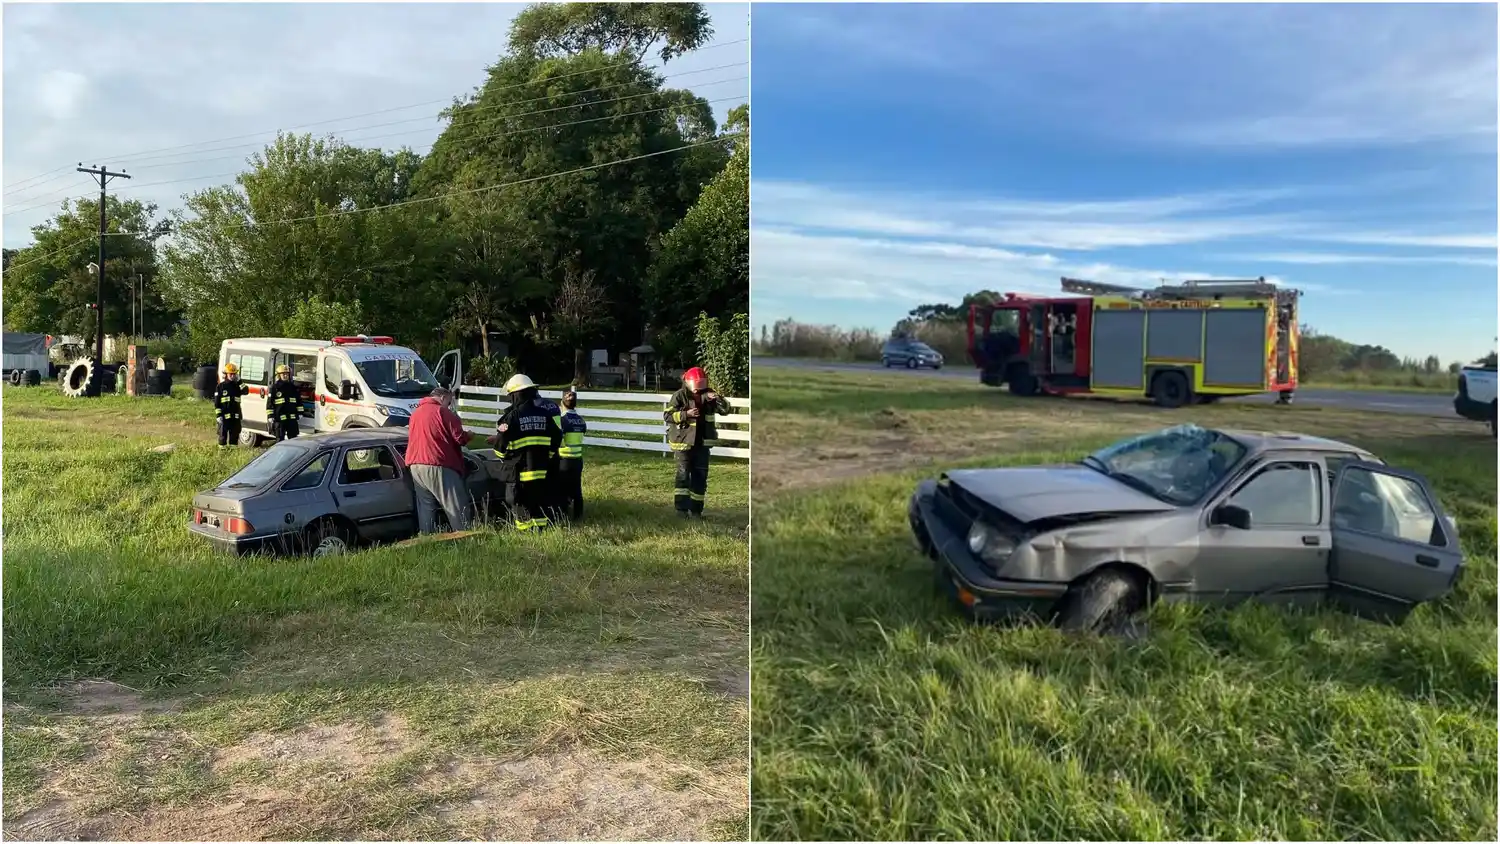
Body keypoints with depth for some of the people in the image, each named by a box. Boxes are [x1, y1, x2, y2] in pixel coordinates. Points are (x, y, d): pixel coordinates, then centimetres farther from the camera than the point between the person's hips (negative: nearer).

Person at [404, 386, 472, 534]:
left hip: (416, 466, 8)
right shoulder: (442, 412, -5)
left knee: (426, 507, 12)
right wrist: (468, 436, 13)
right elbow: (459, 437, -9)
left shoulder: (415, 413, 19)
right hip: (438, 466, -8)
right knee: (457, 507, -4)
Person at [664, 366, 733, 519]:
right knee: (683, 473, -7)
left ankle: (696, 509, 15)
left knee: (701, 475, 7)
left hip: (702, 442, 5)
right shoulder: (679, 396, -7)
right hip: (683, 441, -5)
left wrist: (718, 399, -14)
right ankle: (682, 508, -1)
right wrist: (686, 414, -22)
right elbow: (668, 415, -9)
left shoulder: (708, 395, 5)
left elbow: (726, 410, 6)